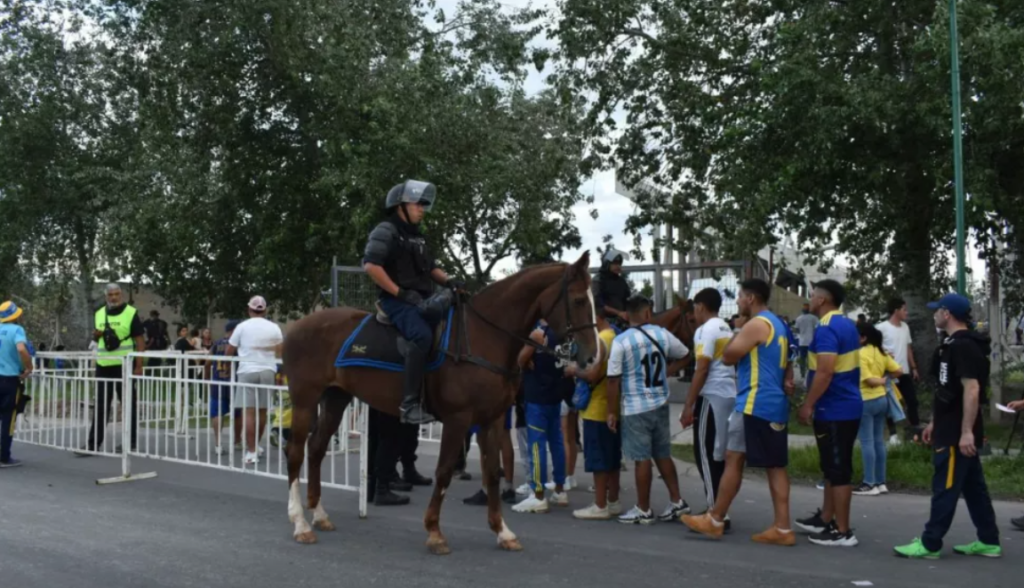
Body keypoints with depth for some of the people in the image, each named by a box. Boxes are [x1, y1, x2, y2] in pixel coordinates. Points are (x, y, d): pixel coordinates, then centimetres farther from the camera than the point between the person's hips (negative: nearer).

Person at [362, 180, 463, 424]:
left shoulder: (418, 237, 21)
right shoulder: (386, 232, -6)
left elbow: (431, 268, 26)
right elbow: (371, 266, -18)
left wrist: (448, 281, 4)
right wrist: (400, 293, -20)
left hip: (422, 300, 9)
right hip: (397, 301, -9)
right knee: (423, 336, -33)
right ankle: (410, 404, -34)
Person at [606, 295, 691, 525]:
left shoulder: (620, 341, -13)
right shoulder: (662, 334, 0)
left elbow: (614, 380, -12)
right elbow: (684, 355, 15)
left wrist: (612, 412, -5)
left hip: (635, 409, -5)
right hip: (660, 405, 5)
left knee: (642, 459, 2)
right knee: (663, 455, 16)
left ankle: (643, 510, 10)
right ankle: (677, 502, 20)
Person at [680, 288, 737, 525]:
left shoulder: (706, 330, -11)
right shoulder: (726, 329, 17)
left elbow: (702, 370, -16)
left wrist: (688, 406, -14)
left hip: (712, 396, -9)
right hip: (728, 395, 9)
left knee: (706, 454, -4)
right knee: (718, 454, 13)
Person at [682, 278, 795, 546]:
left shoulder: (756, 324, -13)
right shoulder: (777, 324, 19)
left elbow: (727, 357, -10)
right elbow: (785, 362, 25)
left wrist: (739, 329, 1)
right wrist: (788, 381, 10)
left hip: (756, 405, -9)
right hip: (776, 405, 9)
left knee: (733, 459, -2)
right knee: (776, 465, 6)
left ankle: (714, 521, 5)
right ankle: (782, 528, 5)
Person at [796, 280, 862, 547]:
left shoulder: (826, 329, -18)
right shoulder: (847, 325, 14)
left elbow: (825, 372, -26)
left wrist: (808, 405, -19)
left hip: (834, 410, -10)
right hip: (846, 406, 10)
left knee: (839, 470, -4)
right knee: (833, 467, 18)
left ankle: (843, 531, 2)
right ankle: (826, 519, 28)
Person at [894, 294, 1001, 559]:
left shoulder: (963, 346, -18)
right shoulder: (954, 344, 15)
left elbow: (972, 389, -25)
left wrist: (967, 432, -27)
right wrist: (935, 422, 24)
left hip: (958, 433, -10)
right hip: (952, 429, 10)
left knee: (945, 488, -4)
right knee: (973, 487, 14)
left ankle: (929, 544, 1)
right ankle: (988, 541, 22)